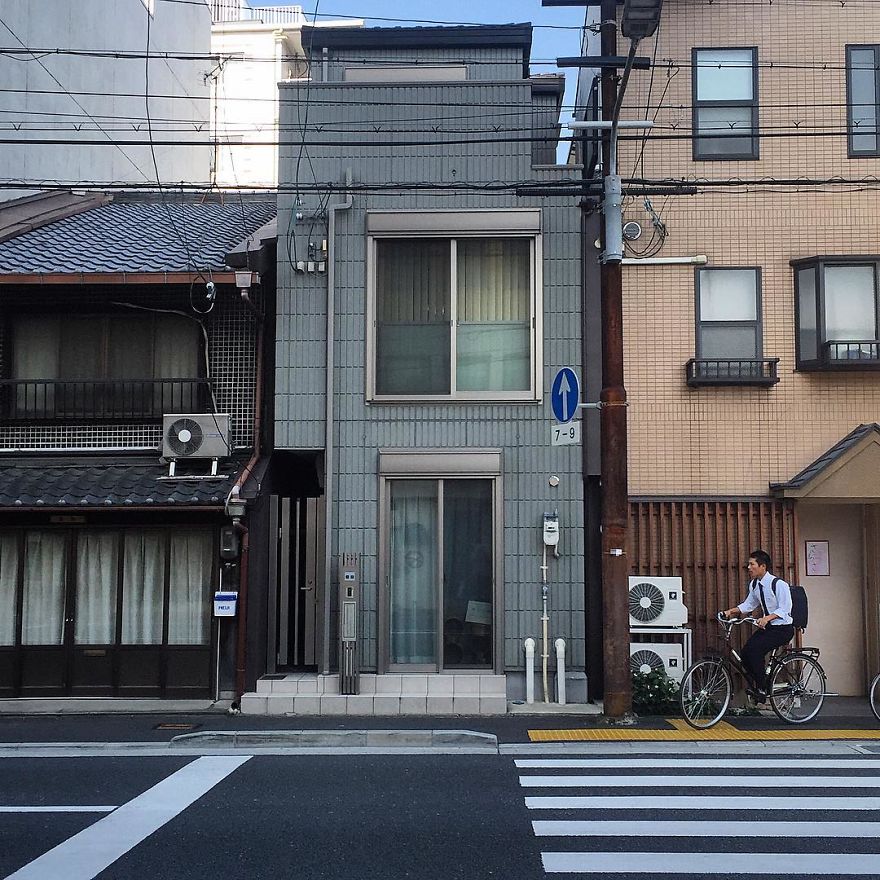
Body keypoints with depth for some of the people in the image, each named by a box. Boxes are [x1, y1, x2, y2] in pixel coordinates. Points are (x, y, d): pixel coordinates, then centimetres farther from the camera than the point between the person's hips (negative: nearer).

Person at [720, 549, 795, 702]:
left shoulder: (779, 584, -19)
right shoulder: (754, 585, 5)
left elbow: (784, 609, -23)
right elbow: (748, 605, 13)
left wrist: (767, 618, -37)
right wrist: (731, 611, -3)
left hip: (783, 629, -8)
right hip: (767, 627, 8)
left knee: (755, 649, -26)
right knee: (746, 654, -8)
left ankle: (762, 689, -13)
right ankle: (759, 687, 10)